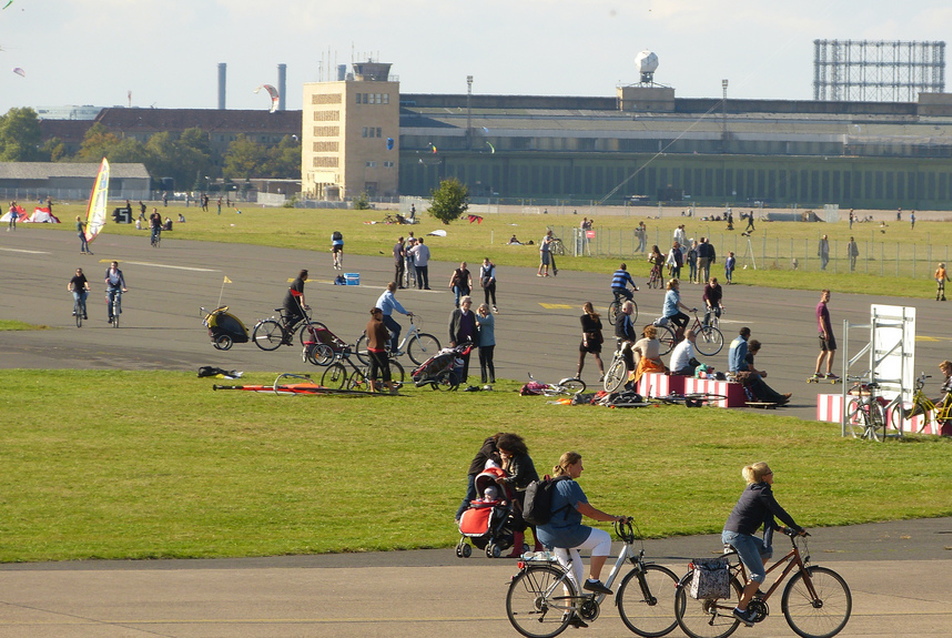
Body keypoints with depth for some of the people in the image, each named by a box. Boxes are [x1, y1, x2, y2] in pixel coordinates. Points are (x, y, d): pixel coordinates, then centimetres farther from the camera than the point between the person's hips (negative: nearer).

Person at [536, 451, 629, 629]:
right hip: (563, 532, -10)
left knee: (574, 569, 20)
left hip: (547, 533, 10)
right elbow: (589, 512, -17)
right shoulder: (569, 485, -16)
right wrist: (615, 518, -9)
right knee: (604, 538, -3)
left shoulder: (553, 483, 16)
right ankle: (593, 580, -2)